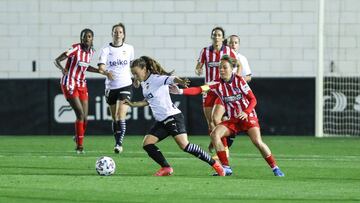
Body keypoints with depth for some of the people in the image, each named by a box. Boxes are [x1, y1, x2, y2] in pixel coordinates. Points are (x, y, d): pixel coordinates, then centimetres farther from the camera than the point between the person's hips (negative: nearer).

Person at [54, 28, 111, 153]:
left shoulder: (91, 52, 5)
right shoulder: (75, 49, -15)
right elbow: (57, 60, -17)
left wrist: (101, 72, 17)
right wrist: (62, 69, -38)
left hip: (82, 85, 6)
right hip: (69, 84, -6)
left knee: (85, 118, 4)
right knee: (80, 114, -16)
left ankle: (78, 138, 31)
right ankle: (79, 146, -7)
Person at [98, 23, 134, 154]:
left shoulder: (129, 49, 3)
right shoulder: (106, 50, -3)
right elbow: (101, 67, -15)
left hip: (125, 86, -1)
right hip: (111, 87, 1)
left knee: (121, 117, -17)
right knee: (114, 118, 10)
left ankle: (119, 144, -20)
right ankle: (117, 144, 22)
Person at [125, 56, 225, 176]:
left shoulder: (156, 79, -11)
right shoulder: (144, 83, 15)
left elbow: (171, 79, -31)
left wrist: (180, 82, -52)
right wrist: (133, 104, 28)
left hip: (172, 117, -9)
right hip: (161, 121, 9)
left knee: (184, 145, -17)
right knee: (147, 144, -2)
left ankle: (215, 164, -10)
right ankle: (166, 168, 3)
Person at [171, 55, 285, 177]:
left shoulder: (239, 80, -10)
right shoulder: (218, 84, -4)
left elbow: (253, 99, -8)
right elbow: (200, 89, -17)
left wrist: (246, 112, -26)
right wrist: (181, 91, -31)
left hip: (248, 117, -4)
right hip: (232, 120, 4)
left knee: (257, 142, -22)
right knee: (215, 134, -19)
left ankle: (275, 168, -5)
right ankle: (226, 168, -14)